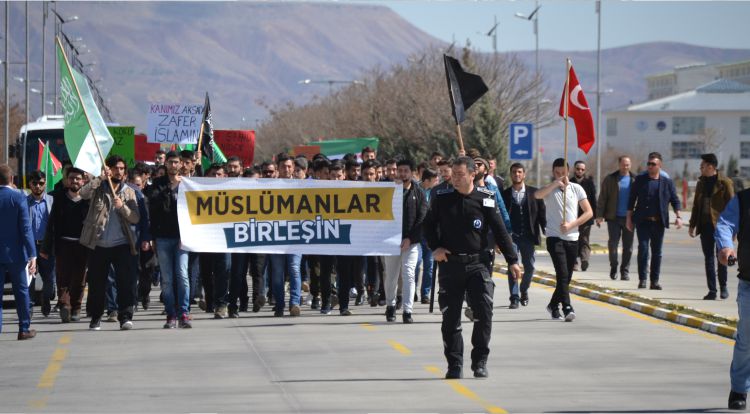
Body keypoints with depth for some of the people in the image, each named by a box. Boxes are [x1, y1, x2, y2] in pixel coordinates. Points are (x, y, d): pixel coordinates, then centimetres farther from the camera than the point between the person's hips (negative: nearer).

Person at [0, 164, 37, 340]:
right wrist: (32, 254, -14)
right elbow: (26, 228, -13)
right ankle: (24, 329, 14)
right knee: (21, 291, 10)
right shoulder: (18, 197, -10)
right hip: (15, 253, -2)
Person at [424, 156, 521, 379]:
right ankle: (454, 364, 11)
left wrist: (512, 260, -2)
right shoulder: (442, 198, 3)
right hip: (449, 264, 1)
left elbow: (500, 231, 2)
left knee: (484, 312, -12)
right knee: (450, 317, 2)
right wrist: (435, 248, -1)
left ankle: (480, 361, 0)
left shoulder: (485, 199, -1)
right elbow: (429, 225, 15)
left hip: (478, 264, -1)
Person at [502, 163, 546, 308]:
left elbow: (542, 213, 6)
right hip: (511, 236, -1)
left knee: (530, 267, 5)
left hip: (528, 236, 1)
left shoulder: (534, 193, 5)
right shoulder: (504, 194, 3)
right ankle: (514, 297, -3)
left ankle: (524, 291, 31)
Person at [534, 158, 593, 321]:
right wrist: (556, 183, -26)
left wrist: (571, 225, -7)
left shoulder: (576, 189, 7)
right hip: (555, 237, -3)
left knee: (566, 277, 10)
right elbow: (537, 195, -23)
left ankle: (553, 305, 29)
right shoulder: (550, 189, 2)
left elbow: (589, 212, 4)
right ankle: (567, 308, -21)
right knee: (563, 274, -17)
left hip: (572, 238, 3)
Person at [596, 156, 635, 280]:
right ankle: (613, 267, 15)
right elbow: (602, 198, 4)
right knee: (613, 243, -5)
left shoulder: (635, 180, 5)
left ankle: (625, 271, 12)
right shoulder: (610, 179, 4)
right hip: (614, 217, -1)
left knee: (628, 246, 3)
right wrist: (600, 215, -4)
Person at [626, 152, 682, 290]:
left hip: (659, 222, 1)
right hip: (643, 221, -1)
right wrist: (629, 218, 4)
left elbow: (675, 200, 7)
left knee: (657, 252, 4)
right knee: (643, 249, -10)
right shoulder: (640, 180, 5)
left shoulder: (667, 182, 6)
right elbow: (632, 200, 8)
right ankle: (642, 279, -5)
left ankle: (655, 281, 9)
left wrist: (678, 216, -6)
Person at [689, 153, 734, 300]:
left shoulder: (725, 183, -5)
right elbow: (696, 206, 19)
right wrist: (692, 225, 14)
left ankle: (723, 287, 16)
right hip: (705, 225, 6)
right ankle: (712, 291, 7)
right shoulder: (701, 184, 13)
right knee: (708, 259, 5)